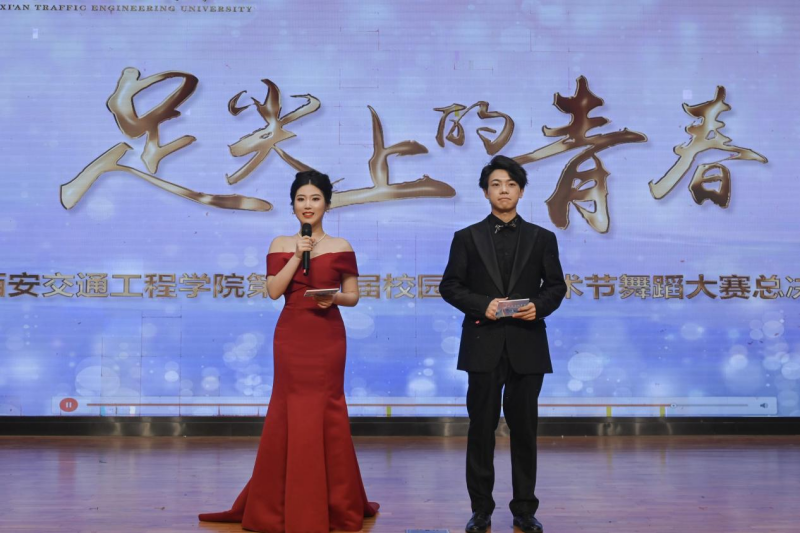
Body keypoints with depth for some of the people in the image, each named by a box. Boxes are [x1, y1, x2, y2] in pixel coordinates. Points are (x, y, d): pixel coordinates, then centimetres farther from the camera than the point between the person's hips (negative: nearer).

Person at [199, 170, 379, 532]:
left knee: (326, 413, 3)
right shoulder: (281, 245, 6)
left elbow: (353, 296, 6)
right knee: (291, 413, 4)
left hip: (328, 337, -1)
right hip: (291, 336, 1)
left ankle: (336, 504, 15)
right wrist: (297, 256, -11)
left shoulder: (341, 248, 4)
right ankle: (287, 503, 15)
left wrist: (335, 298, -14)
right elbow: (274, 291, -5)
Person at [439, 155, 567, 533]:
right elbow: (450, 286, 3)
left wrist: (539, 306, -12)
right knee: (481, 427, 4)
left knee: (524, 428, 6)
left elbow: (556, 285, 9)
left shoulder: (542, 238, 9)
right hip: (483, 345, -1)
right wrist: (482, 304, -13)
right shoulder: (467, 238, 6)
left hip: (527, 346, 1)